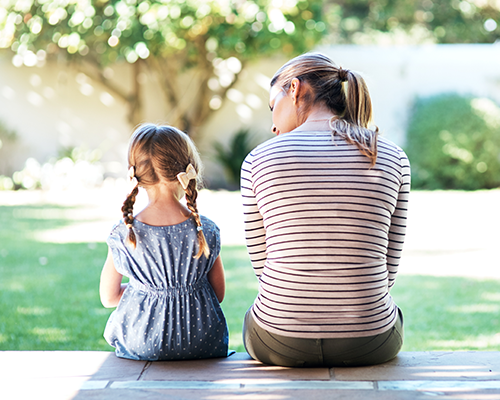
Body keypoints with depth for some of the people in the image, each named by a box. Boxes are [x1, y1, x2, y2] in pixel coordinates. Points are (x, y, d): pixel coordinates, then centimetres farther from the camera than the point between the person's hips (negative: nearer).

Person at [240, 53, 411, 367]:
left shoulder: (259, 160, -6)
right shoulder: (393, 159, -2)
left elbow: (262, 261, 2)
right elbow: (388, 267, 3)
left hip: (279, 342, -1)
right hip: (368, 345, 1)